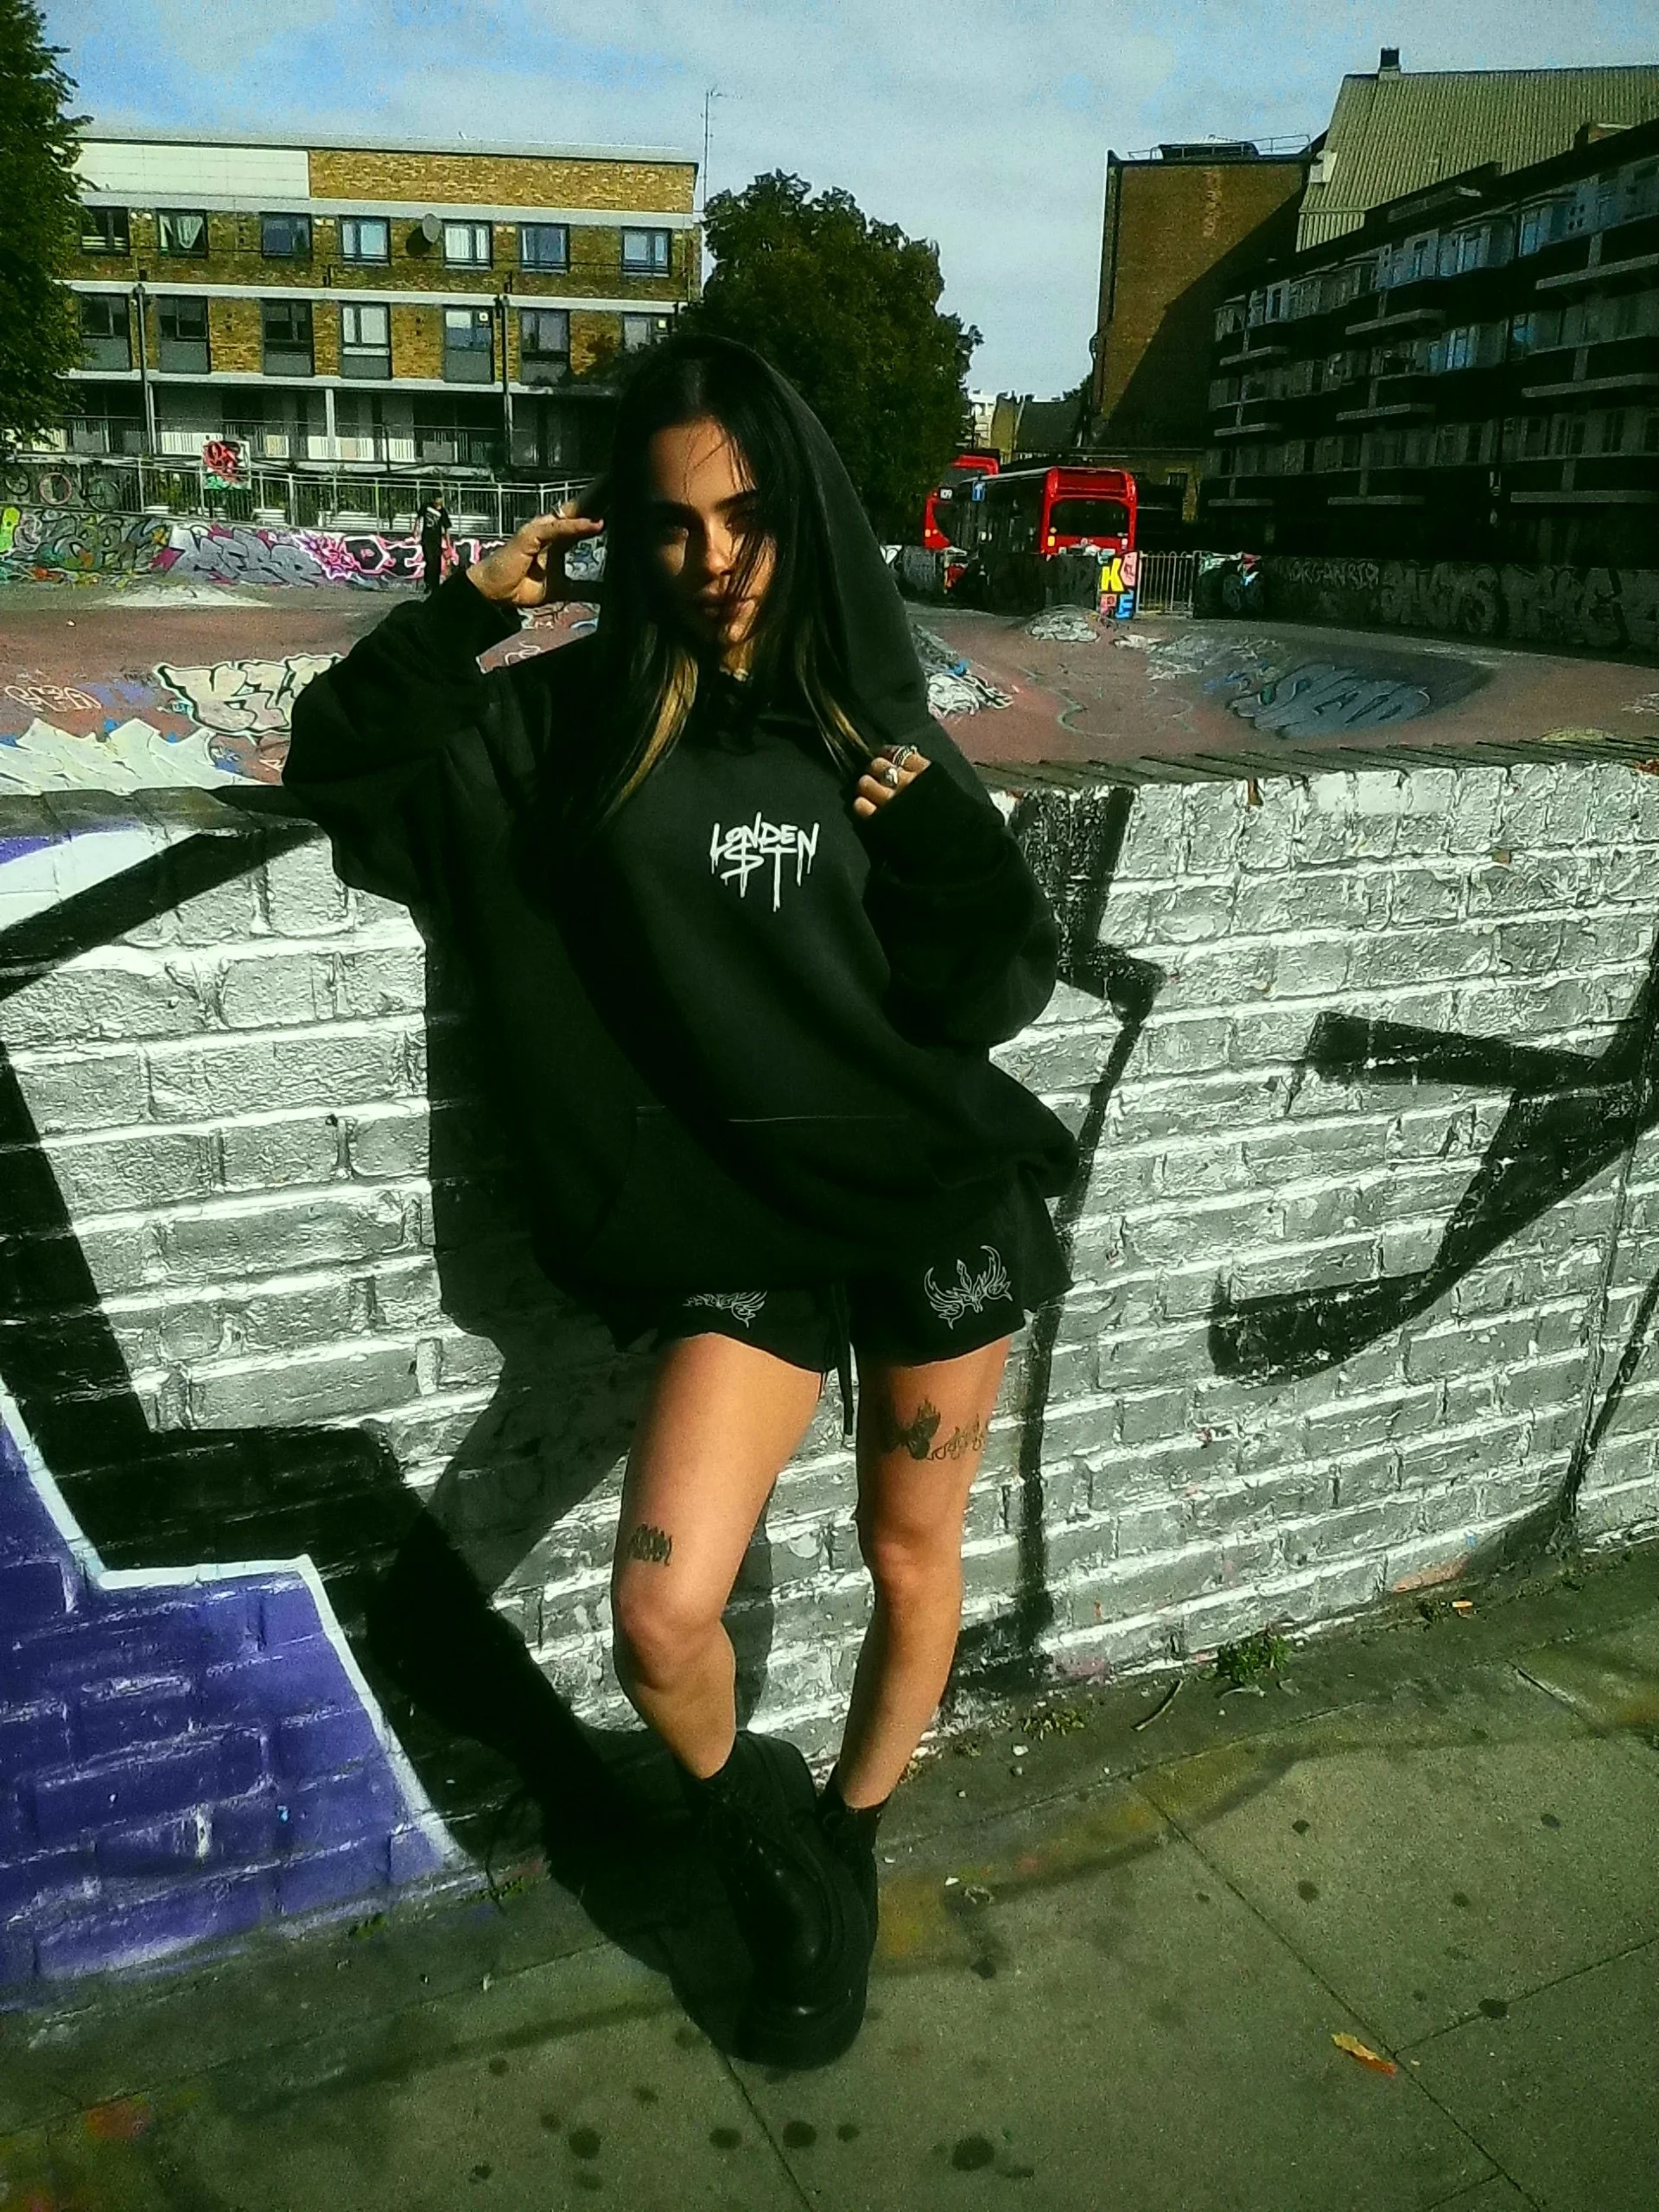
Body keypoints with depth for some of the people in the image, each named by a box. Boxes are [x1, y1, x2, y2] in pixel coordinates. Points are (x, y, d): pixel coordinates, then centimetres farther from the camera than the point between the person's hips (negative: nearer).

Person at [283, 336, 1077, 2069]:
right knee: (660, 1620, -12)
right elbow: (335, 763, 2)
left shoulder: (871, 726, 2)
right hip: (740, 1222, -1)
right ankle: (748, 1813, 25)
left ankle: (841, 1853, 43)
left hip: (938, 1199, 1)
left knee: (910, 1563, 14)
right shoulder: (571, 722, 1)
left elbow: (1007, 988, 2)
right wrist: (471, 609, -8)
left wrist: (944, 839, -16)